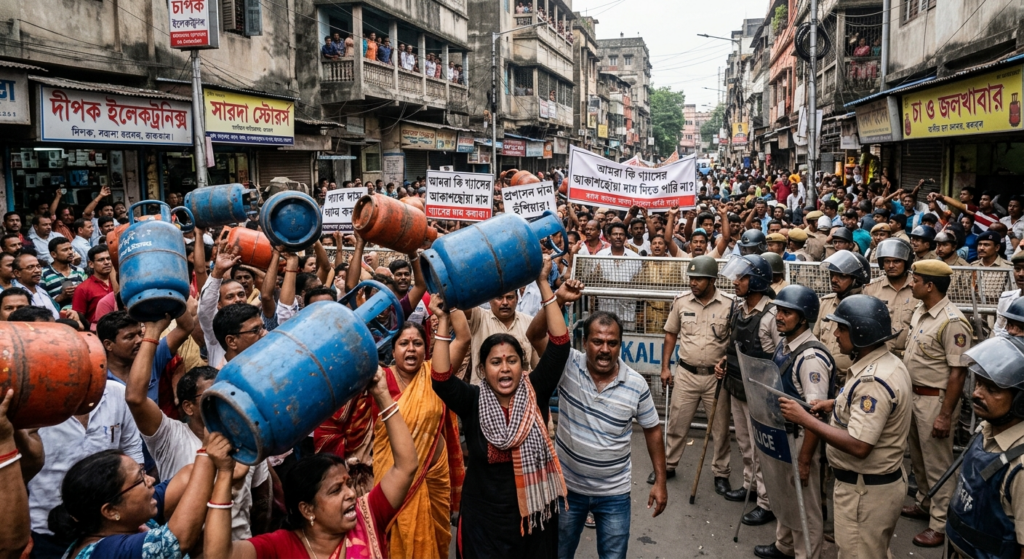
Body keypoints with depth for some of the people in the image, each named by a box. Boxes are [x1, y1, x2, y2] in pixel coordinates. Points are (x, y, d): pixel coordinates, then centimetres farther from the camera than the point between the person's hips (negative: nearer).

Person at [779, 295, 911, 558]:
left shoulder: (874, 381, -29)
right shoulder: (888, 363, 4)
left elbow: (859, 446, -32)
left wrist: (805, 419, -27)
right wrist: (836, 404, 7)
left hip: (865, 491, -10)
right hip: (883, 480, 10)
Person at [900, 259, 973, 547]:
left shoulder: (952, 322, -22)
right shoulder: (920, 311, 5)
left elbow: (958, 372, -22)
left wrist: (945, 415, -22)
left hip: (935, 399, -9)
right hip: (914, 394, 9)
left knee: (937, 464, 3)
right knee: (918, 457, 22)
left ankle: (940, 525, 16)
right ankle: (924, 504, 41)